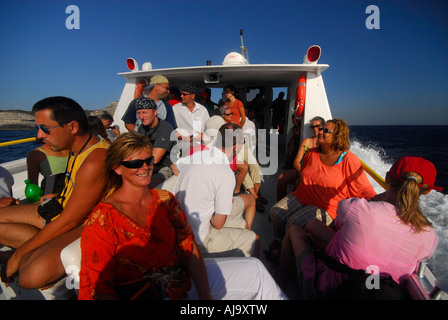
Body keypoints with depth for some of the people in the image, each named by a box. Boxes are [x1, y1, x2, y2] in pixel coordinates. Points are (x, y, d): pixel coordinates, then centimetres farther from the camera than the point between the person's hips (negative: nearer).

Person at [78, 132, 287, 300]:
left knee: (254, 270, 3)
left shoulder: (165, 199, 2)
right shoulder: (101, 221, -13)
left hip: (185, 278, 6)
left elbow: (189, 249, 0)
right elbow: (96, 289, -12)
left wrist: (205, 295, -10)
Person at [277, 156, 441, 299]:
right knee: (313, 223, 20)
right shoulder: (430, 238, -17)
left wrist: (385, 195, -1)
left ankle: (280, 280, 40)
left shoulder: (353, 207, -30)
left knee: (295, 229, 23)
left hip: (325, 289, -5)